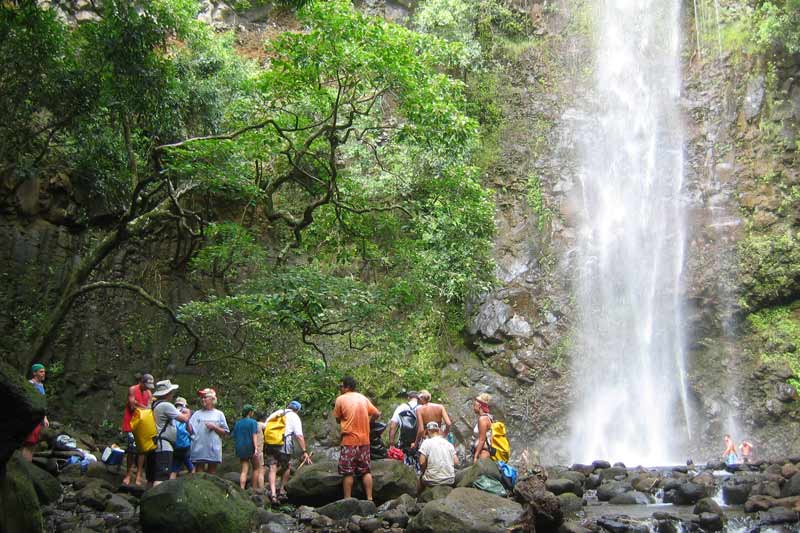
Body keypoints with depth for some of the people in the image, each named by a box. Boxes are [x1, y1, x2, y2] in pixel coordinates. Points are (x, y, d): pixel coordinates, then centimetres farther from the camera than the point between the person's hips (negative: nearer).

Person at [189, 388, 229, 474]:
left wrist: (214, 427, -7)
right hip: (199, 450, 0)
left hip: (213, 450, 0)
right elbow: (190, 430, 1)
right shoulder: (197, 414, 10)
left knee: (212, 474, 6)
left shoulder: (219, 414, 9)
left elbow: (225, 432, 7)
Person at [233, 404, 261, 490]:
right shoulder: (253, 422, -7)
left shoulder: (237, 423, 10)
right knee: (255, 469, 14)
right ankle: (254, 489, 13)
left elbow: (235, 437, 14)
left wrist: (237, 448, 24)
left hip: (241, 449, 4)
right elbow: (254, 436, -17)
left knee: (243, 471, 1)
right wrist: (256, 448, -24)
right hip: (251, 448, -4)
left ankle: (242, 490, -15)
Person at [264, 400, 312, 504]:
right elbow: (299, 436, -4)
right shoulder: (294, 417, 6)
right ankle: (282, 491, 21)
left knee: (272, 469, 4)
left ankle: (273, 493, -9)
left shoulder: (276, 413, 20)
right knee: (287, 468, 18)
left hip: (269, 445, 3)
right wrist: (304, 452, -5)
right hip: (284, 446, -3)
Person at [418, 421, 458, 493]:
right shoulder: (448, 443, 6)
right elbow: (456, 462, 4)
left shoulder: (426, 442, -6)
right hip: (450, 481, 4)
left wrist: (424, 471, 7)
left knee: (421, 478, 27)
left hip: (432, 481, -4)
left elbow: (422, 463, -12)